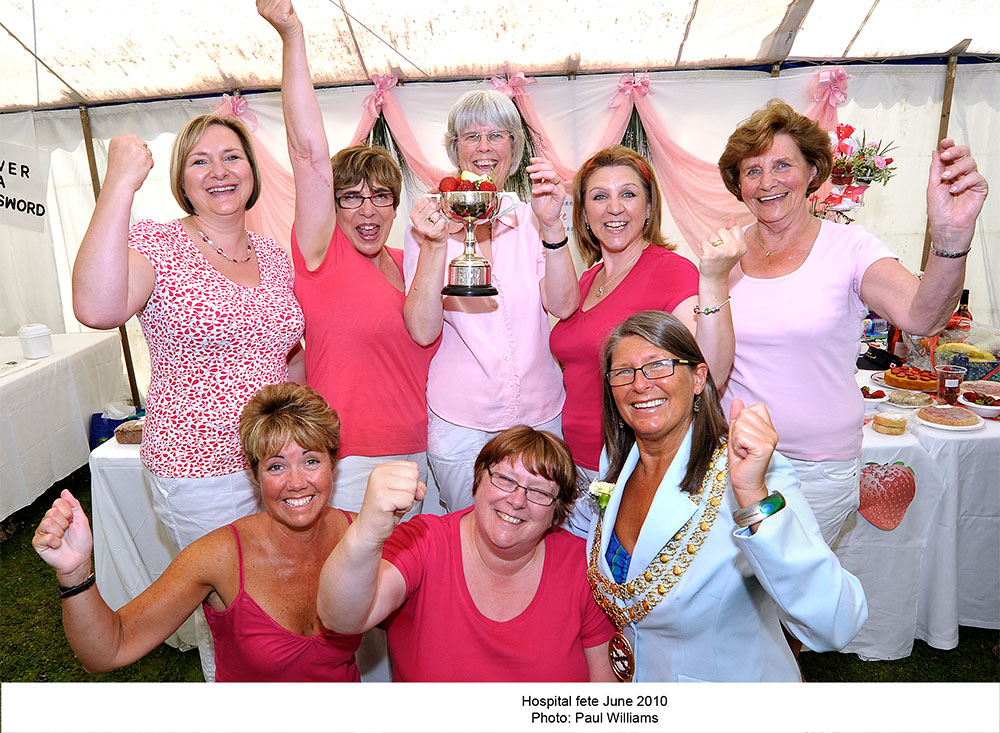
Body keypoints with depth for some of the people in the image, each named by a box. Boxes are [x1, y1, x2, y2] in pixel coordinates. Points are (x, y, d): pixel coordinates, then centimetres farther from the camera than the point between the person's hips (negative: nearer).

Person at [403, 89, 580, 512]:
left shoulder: (532, 218, 1)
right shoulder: (431, 222, -4)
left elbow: (563, 306, -11)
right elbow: (423, 331, -13)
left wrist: (551, 226, -21)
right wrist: (434, 245, -24)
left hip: (540, 414, 2)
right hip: (460, 424, -1)